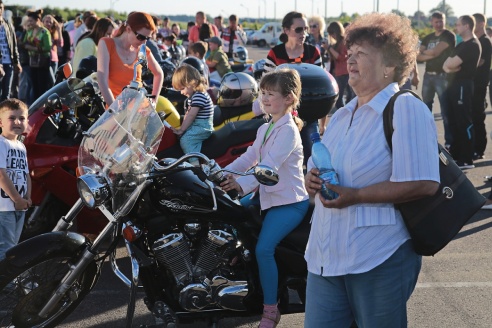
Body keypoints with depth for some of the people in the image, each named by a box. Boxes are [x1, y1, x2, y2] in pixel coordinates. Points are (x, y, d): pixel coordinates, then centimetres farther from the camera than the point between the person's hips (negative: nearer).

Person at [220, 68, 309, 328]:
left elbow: (270, 165, -29)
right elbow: (249, 157, 12)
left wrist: (241, 184, -41)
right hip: (267, 195, 10)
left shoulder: (288, 130, -17)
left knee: (263, 249, -23)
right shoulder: (265, 129, 16)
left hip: (289, 201, -10)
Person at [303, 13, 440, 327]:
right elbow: (320, 171, 25)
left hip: (379, 261, -7)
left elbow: (424, 183, -20)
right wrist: (313, 181, 1)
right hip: (325, 257, 7)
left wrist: (356, 196, -21)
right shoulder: (341, 116, 17)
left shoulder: (406, 109, -10)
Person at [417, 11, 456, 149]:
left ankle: (450, 141, -7)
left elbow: (435, 51, -16)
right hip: (428, 75, 7)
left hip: (442, 76, -7)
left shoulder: (449, 36, -5)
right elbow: (418, 57, 4)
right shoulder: (428, 38, 14)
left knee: (445, 110, -8)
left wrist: (424, 52, 2)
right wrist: (431, 55, -13)